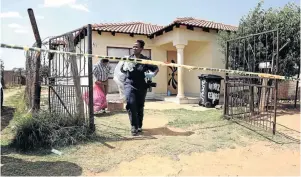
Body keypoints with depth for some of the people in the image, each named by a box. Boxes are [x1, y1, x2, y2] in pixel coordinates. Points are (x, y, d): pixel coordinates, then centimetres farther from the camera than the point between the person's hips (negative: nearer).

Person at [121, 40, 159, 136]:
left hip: (141, 86, 0)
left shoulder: (145, 60, 2)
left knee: (140, 107, 9)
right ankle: (134, 126, -9)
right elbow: (121, 70, 15)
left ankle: (139, 126, 26)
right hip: (130, 85, 0)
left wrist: (152, 75, -12)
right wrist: (125, 68, -7)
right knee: (131, 104, -19)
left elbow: (156, 68, 7)